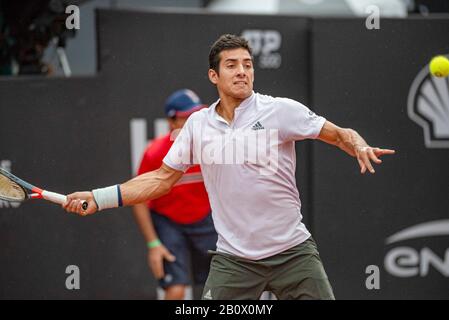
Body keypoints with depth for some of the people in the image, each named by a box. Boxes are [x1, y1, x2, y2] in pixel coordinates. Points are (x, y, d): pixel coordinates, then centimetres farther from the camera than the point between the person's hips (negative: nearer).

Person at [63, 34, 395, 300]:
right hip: (233, 259, 2)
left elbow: (339, 134, -2)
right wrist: (99, 198, 6)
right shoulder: (197, 125, 4)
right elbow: (161, 179, 12)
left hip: (292, 252, -2)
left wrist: (359, 146, -25)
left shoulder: (280, 110, -6)